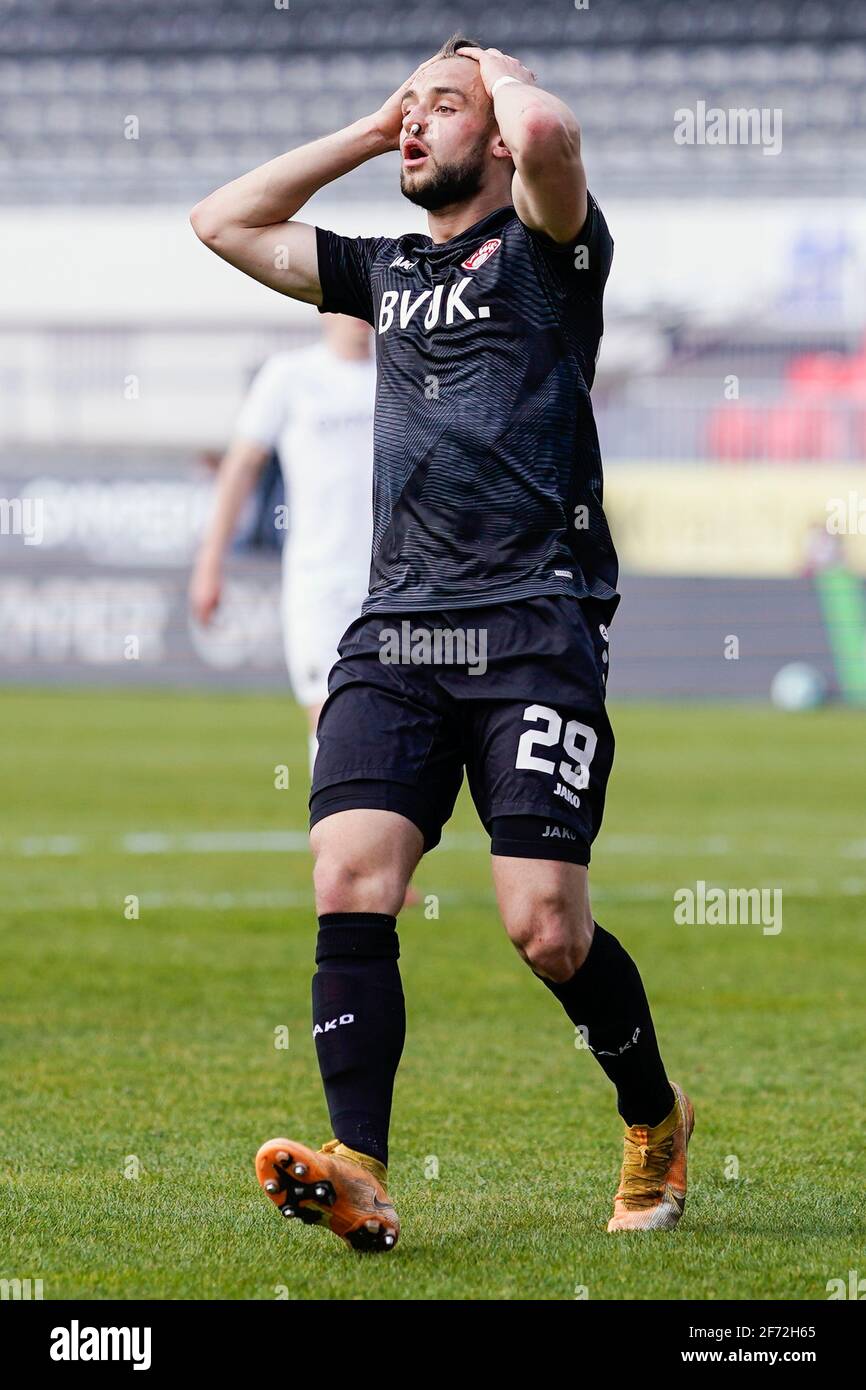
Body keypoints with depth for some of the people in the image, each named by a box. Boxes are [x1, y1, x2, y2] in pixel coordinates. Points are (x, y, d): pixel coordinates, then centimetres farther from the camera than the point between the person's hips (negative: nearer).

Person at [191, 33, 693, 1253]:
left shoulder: (540, 247, 4)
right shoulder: (386, 271, 23)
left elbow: (546, 133, -19)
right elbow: (222, 223, 29)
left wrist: (500, 72, 4)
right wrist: (367, 133, 23)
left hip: (533, 625, -6)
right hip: (396, 630, 6)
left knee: (547, 929, -11)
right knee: (350, 887, -15)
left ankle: (656, 1120, 16)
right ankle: (359, 1173, -22)